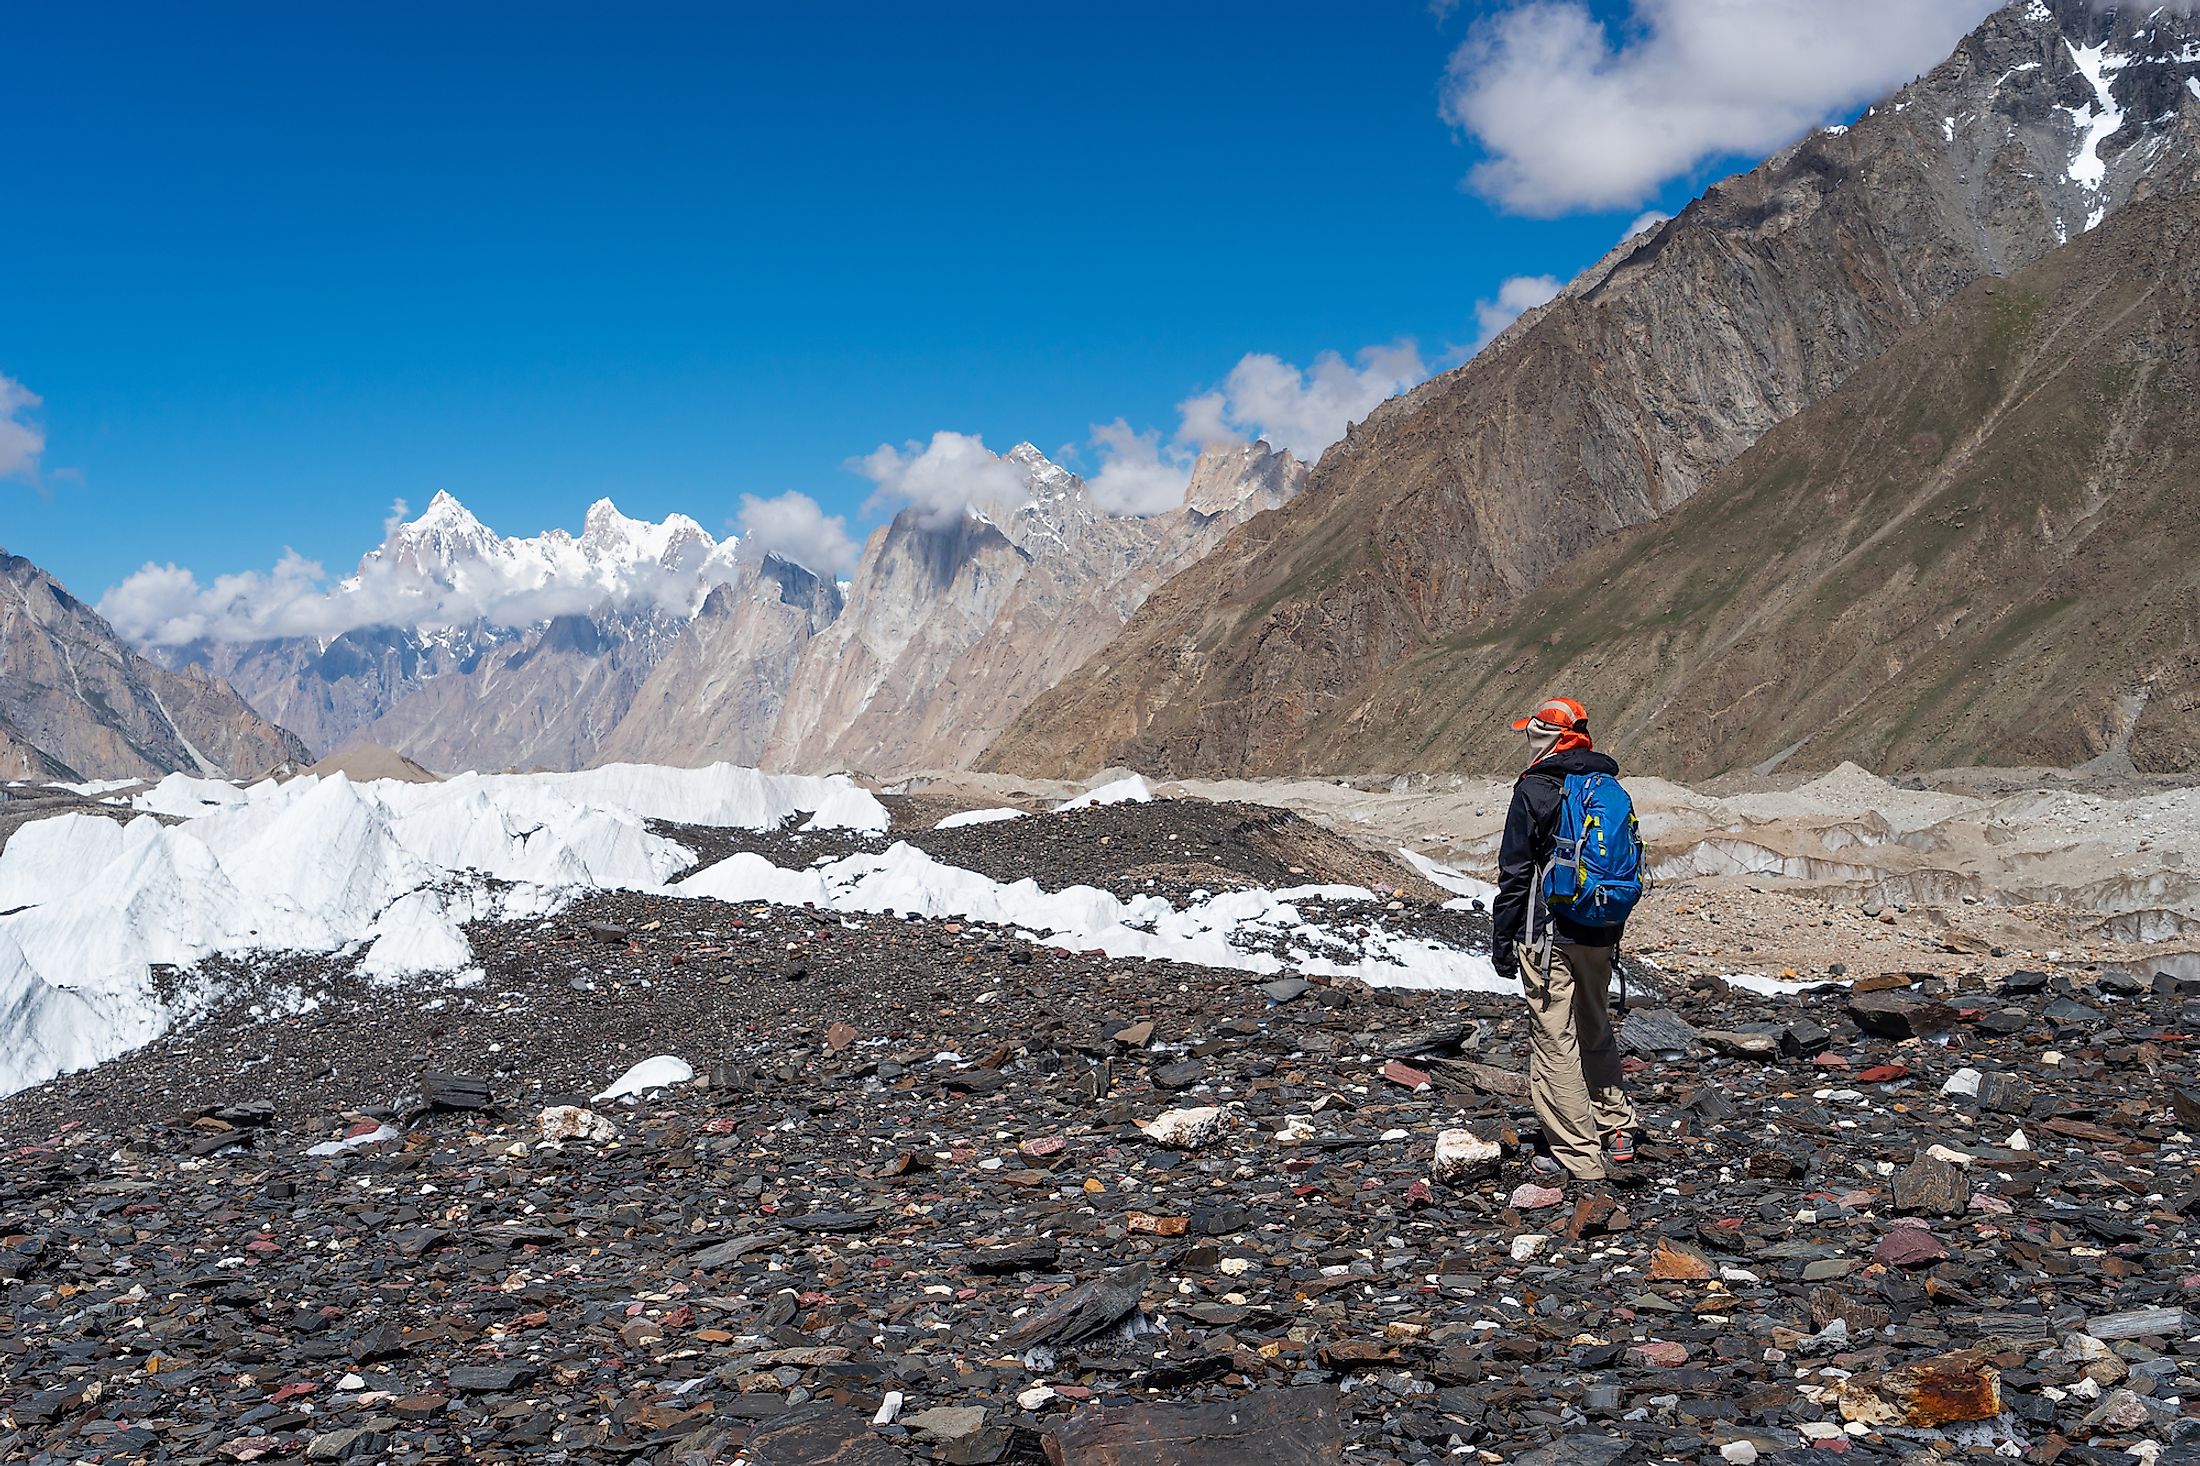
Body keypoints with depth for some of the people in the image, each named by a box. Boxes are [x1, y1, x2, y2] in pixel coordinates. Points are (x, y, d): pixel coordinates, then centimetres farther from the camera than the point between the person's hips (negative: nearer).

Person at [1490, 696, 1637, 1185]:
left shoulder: (1535, 791, -11)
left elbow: (1515, 874, -10)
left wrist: (1502, 940, -3)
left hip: (1548, 936, -7)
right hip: (1601, 937, 7)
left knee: (1556, 1043, -2)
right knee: (1596, 1033, 22)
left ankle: (1579, 1157, -1)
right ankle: (1616, 1135, 29)